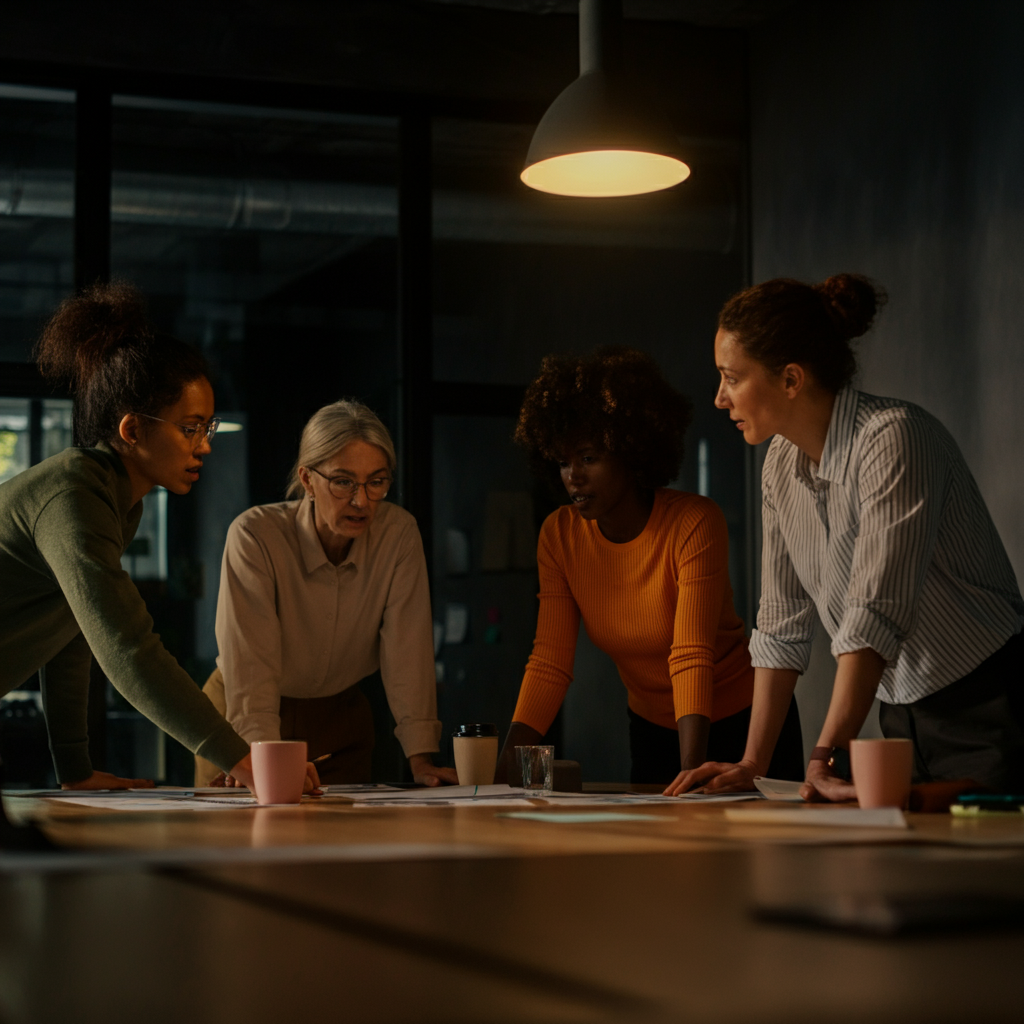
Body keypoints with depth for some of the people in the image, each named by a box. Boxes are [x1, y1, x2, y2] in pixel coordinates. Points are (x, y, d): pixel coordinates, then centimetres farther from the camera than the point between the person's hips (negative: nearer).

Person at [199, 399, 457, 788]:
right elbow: (250, 664, -26)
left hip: (341, 717, 2)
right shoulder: (255, 536, -23)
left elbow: (407, 652, -13)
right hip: (240, 716, -2)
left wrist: (421, 757, -21)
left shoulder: (399, 534, -14)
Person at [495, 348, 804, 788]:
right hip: (653, 731, 4)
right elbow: (549, 661, -14)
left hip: (743, 723, -4)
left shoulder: (695, 523, -23)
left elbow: (692, 656, -32)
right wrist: (507, 762, -27)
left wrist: (692, 770, -43)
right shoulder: (559, 535, -9)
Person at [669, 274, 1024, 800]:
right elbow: (782, 623, 8)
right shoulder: (781, 465, 5)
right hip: (905, 715, 7)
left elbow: (876, 614, -28)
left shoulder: (894, 438, -20)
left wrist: (827, 756, -33)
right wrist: (751, 763, 3)